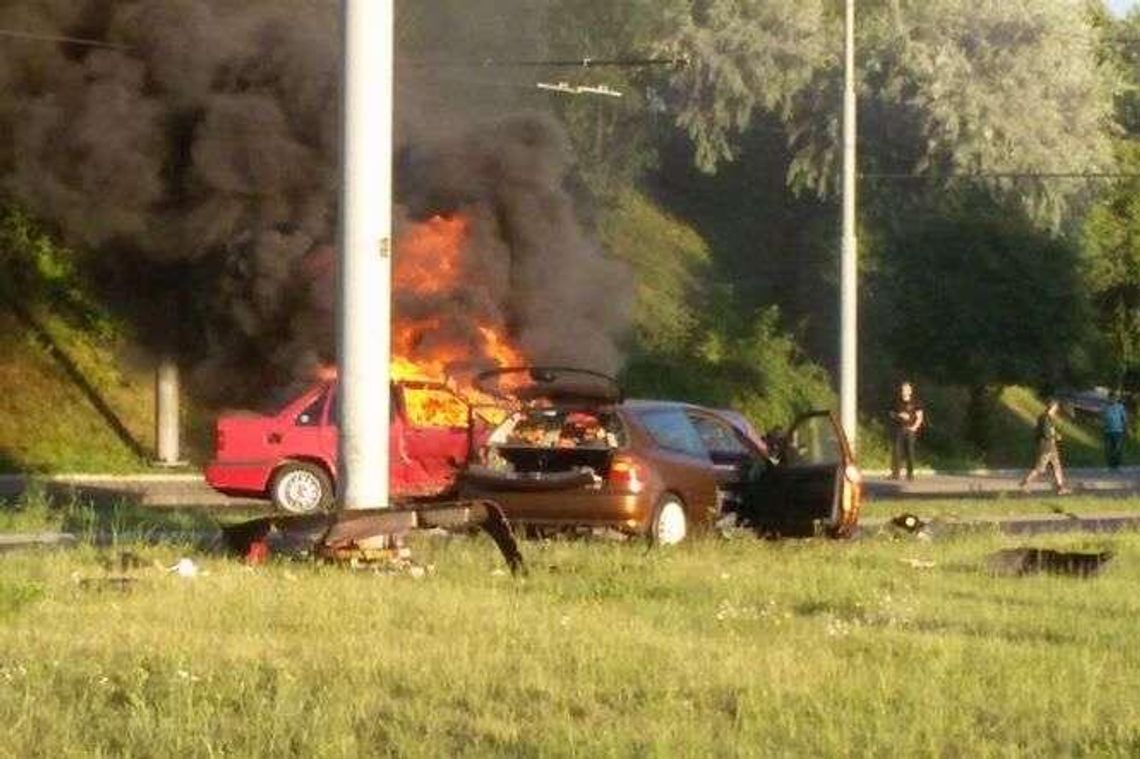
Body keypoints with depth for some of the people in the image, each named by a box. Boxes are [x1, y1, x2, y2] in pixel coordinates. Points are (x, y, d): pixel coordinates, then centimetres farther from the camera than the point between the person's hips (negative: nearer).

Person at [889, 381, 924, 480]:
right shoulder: (897, 402, 11)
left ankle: (910, 473, 2)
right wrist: (899, 416, -6)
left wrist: (915, 427, -11)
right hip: (899, 429, 2)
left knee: (910, 451, -5)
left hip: (910, 429, -2)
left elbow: (920, 417, 2)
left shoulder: (915, 403, 3)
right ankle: (895, 473, -4)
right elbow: (892, 413, 16)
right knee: (897, 450, -5)